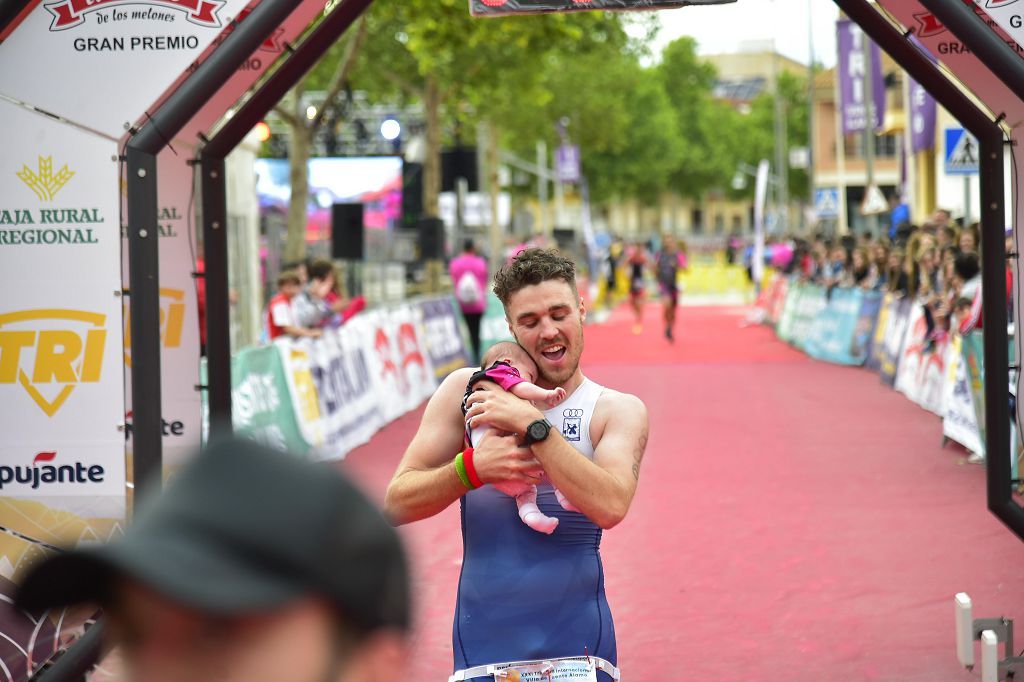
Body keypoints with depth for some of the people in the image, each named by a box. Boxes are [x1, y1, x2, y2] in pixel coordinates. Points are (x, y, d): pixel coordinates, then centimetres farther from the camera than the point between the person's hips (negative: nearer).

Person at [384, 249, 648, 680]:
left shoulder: (619, 411, 1)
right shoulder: (468, 391, 2)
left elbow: (610, 507, -18)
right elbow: (397, 503, -2)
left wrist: (531, 424, -19)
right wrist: (471, 467, -18)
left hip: (575, 636, 0)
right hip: (485, 636, 0)